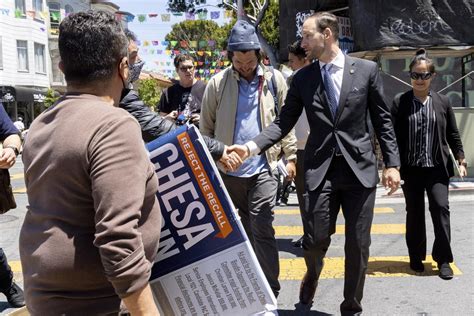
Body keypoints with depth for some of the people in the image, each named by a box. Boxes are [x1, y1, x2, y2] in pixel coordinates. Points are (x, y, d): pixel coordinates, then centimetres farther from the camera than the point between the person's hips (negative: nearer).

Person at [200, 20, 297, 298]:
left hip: (263, 168, -1)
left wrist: (292, 156, 4)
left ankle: (270, 292, 6)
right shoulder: (218, 83, -1)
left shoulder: (274, 80, 1)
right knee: (245, 230, 15)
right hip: (228, 169, 1)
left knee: (262, 231, -4)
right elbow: (206, 128, 4)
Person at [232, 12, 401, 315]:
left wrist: (392, 163, -1)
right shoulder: (303, 78, 5)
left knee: (358, 244, 5)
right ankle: (312, 276, 37)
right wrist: (253, 146, -12)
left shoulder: (367, 69, 0)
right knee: (315, 240, 0)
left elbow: (383, 120, 3)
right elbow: (284, 122, 2)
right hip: (321, 169, 1)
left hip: (360, 168, 0)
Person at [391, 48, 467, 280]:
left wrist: (460, 158, 4)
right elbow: (393, 136, -1)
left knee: (441, 208, -8)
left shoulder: (443, 102, 7)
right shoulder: (400, 103, 1)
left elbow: (453, 134, 11)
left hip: (437, 167, 0)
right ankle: (416, 258, 22)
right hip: (411, 169, 0)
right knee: (414, 213, 9)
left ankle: (443, 259, 4)